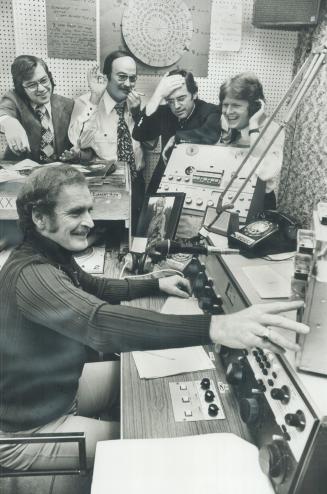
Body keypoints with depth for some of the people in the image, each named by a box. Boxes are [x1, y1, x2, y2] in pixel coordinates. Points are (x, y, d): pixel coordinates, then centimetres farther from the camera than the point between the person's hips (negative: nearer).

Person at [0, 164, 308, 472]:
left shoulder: (51, 255, -4)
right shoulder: (30, 274, -34)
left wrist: (157, 285, 3)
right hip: (26, 428, -8)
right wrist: (215, 327, -58)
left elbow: (94, 289, 12)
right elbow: (99, 323, -50)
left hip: (58, 384, 8)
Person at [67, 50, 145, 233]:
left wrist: (138, 112, -9)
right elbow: (80, 143, -19)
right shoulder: (86, 102, -3)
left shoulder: (138, 102, 9)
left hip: (136, 182, 4)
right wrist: (94, 99, -22)